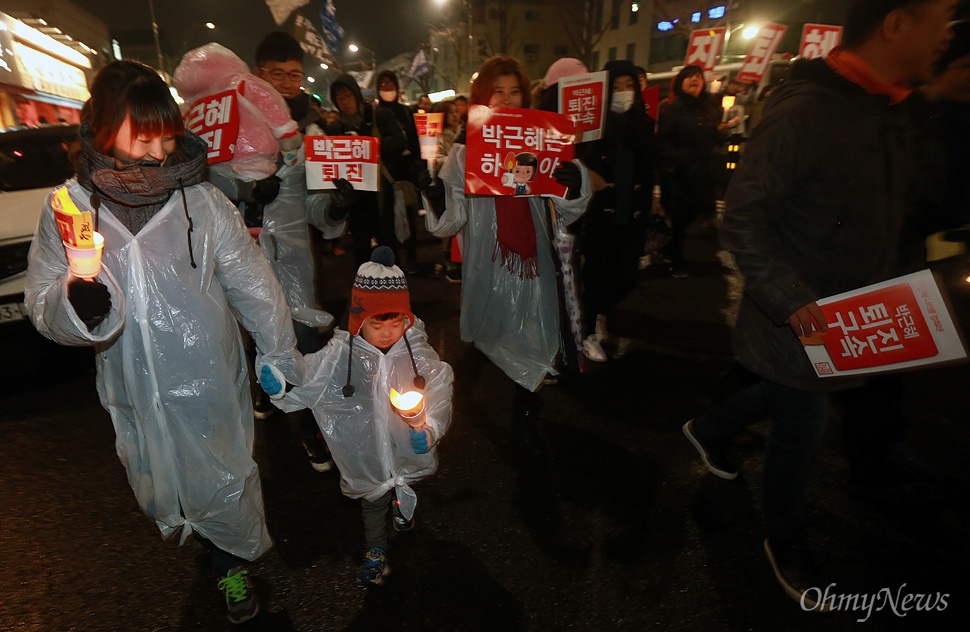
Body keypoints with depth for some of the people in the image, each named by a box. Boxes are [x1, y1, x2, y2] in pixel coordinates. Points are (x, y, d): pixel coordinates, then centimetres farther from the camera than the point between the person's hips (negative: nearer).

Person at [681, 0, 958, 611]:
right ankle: (786, 548, 34)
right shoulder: (805, 110, -21)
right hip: (801, 321, -8)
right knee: (802, 430, 8)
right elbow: (741, 218, -23)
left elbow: (886, 213, 15)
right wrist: (790, 300, -25)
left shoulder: (891, 108, 6)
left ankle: (708, 430, 52)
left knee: (791, 399, 25)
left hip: (854, 314, 8)